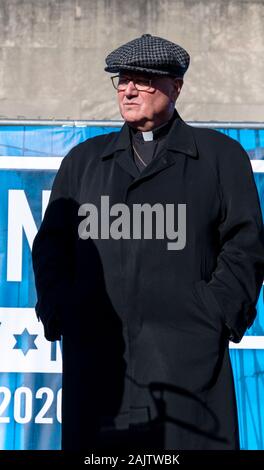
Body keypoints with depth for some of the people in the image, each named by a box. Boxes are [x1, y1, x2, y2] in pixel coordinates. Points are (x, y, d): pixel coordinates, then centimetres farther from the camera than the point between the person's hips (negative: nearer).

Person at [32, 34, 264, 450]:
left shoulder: (221, 155, 11)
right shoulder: (83, 160, 19)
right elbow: (51, 243, 17)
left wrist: (220, 314, -6)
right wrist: (57, 311, 3)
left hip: (188, 353, -2)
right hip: (95, 354, 3)